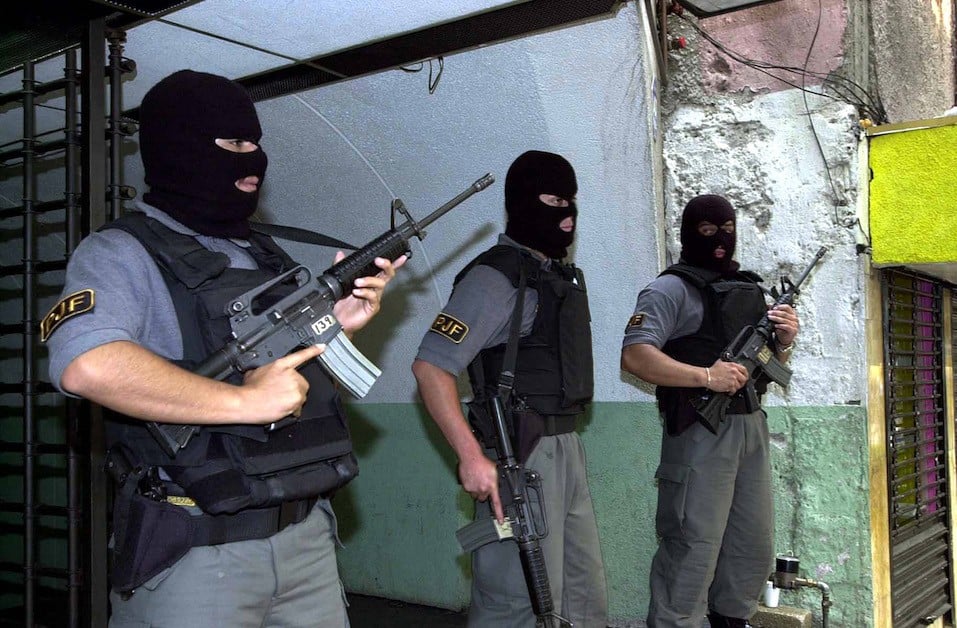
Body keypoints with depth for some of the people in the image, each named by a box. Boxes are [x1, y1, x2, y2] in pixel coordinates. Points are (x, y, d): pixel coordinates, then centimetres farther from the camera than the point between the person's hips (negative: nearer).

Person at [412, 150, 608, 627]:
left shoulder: (564, 275, 15)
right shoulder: (496, 277, -13)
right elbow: (430, 365, -20)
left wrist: (566, 440, 15)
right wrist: (472, 456, -25)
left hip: (568, 448, 9)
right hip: (519, 457, -9)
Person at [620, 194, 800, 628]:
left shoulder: (749, 288, 17)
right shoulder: (672, 289, -7)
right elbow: (634, 355, -20)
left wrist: (784, 341, 2)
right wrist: (706, 376, -26)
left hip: (752, 427, 8)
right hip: (701, 432, -8)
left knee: (755, 544, 17)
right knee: (693, 547, -6)